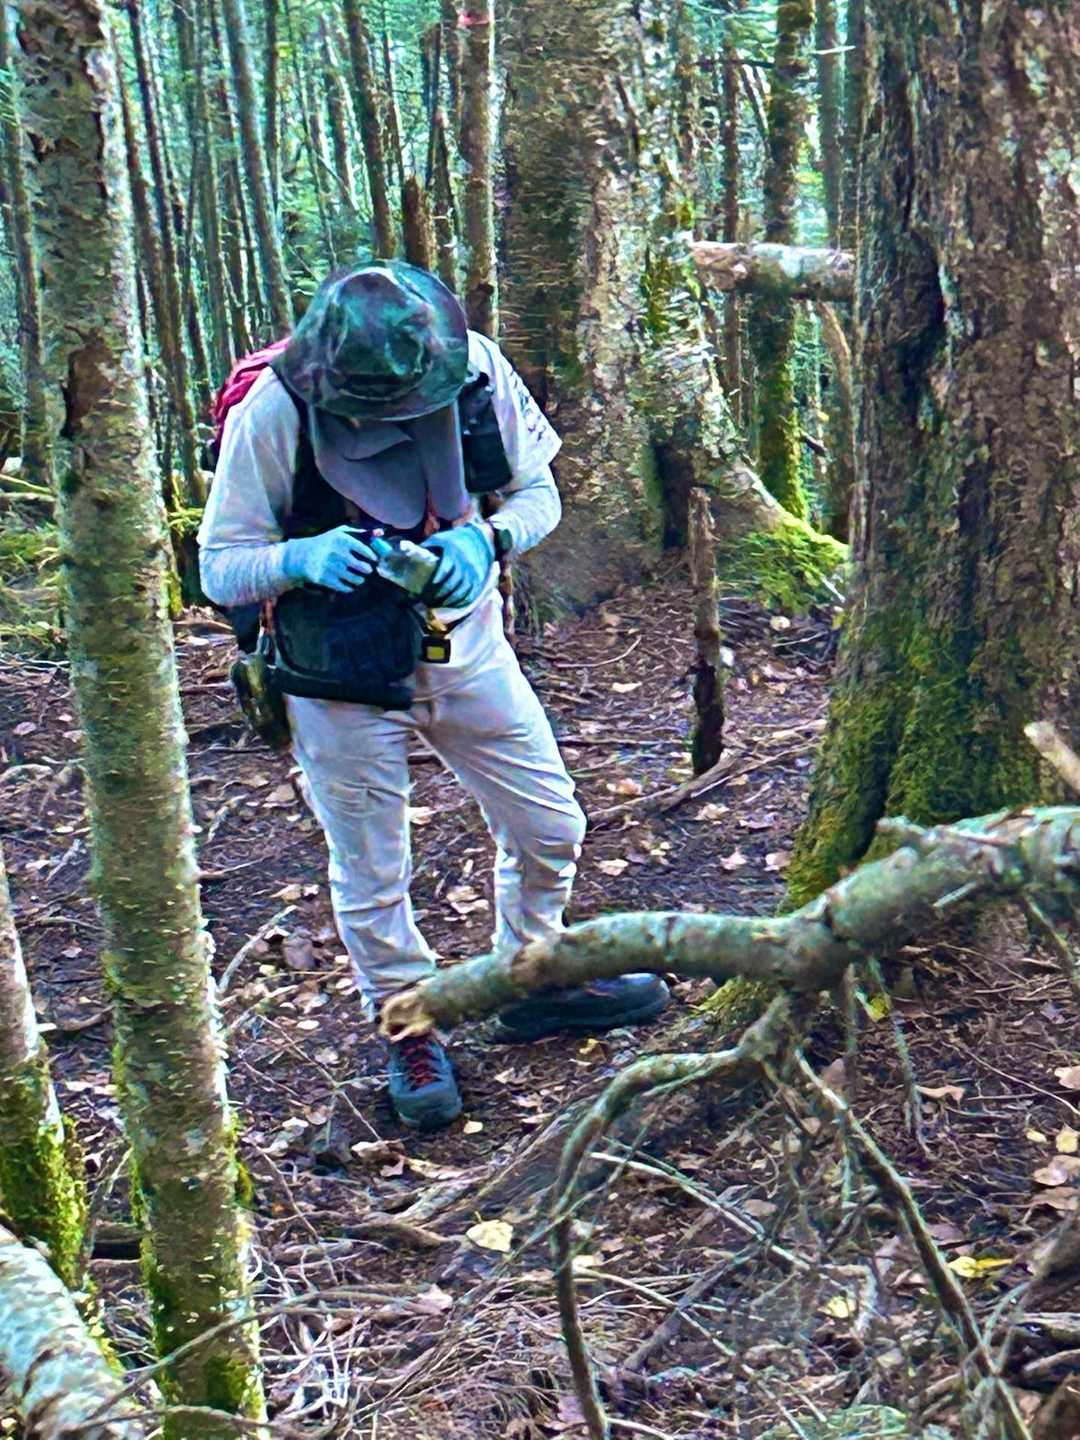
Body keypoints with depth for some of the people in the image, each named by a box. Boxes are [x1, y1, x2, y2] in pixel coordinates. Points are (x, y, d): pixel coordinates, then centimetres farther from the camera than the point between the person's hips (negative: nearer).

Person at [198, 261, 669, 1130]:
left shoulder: (476, 367, -13)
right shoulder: (272, 414, -21)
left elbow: (538, 490, 0)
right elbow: (219, 566, -14)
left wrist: (486, 538, -22)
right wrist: (301, 556, -35)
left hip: (465, 644, 4)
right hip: (344, 677, -3)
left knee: (550, 829, 14)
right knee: (371, 878, 10)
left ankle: (533, 984, 42)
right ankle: (407, 1031, 37)